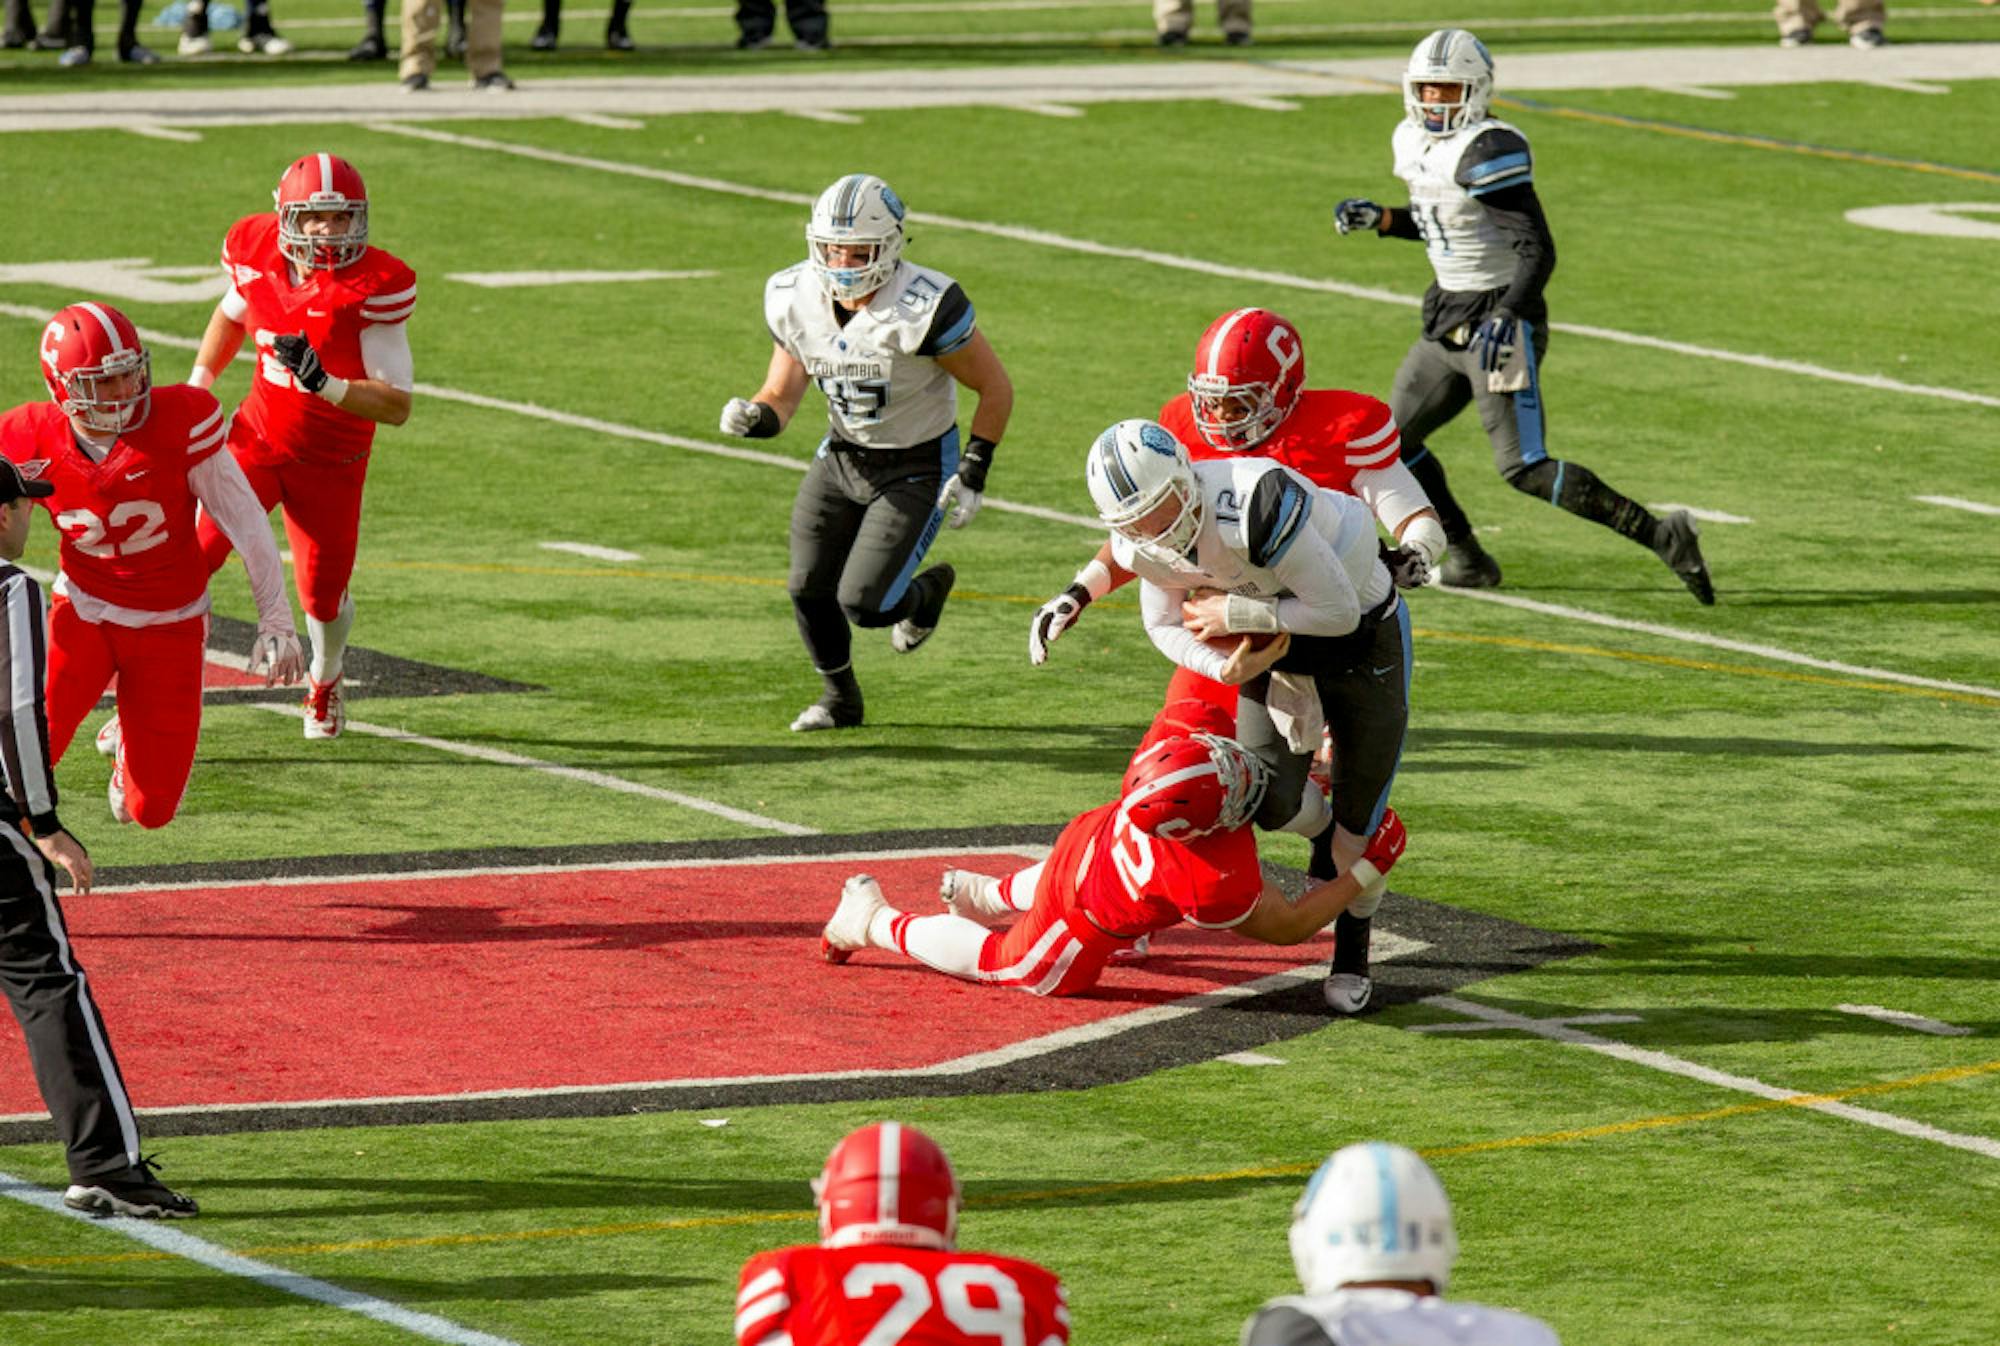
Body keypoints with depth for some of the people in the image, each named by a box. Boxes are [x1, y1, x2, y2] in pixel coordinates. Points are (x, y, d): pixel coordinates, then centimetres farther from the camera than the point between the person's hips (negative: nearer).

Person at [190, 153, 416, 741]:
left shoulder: (374, 286, -23)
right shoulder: (257, 254, -10)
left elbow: (397, 406, -23)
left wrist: (323, 383, -37)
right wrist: (197, 384, 8)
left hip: (330, 464, -2)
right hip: (258, 436, 2)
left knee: (324, 597, 7)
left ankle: (325, 679, 44)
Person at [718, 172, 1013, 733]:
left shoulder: (924, 309, -29)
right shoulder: (794, 301, -13)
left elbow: (996, 388, -16)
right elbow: (780, 397, -1)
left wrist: (973, 474, -18)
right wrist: (754, 417, -25)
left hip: (918, 469, -5)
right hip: (843, 455, 5)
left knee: (862, 603, -13)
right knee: (809, 588, 4)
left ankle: (926, 592, 25)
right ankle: (840, 696, 34)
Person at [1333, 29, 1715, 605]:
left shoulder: (1487, 150, -20)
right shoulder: (1414, 144, 8)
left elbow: (1537, 250, -23)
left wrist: (1505, 319, -34)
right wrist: (1380, 218, 10)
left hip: (1499, 323, -9)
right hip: (1448, 320, 9)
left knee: (1524, 468, -15)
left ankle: (1660, 536, -13)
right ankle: (1466, 559, 27)